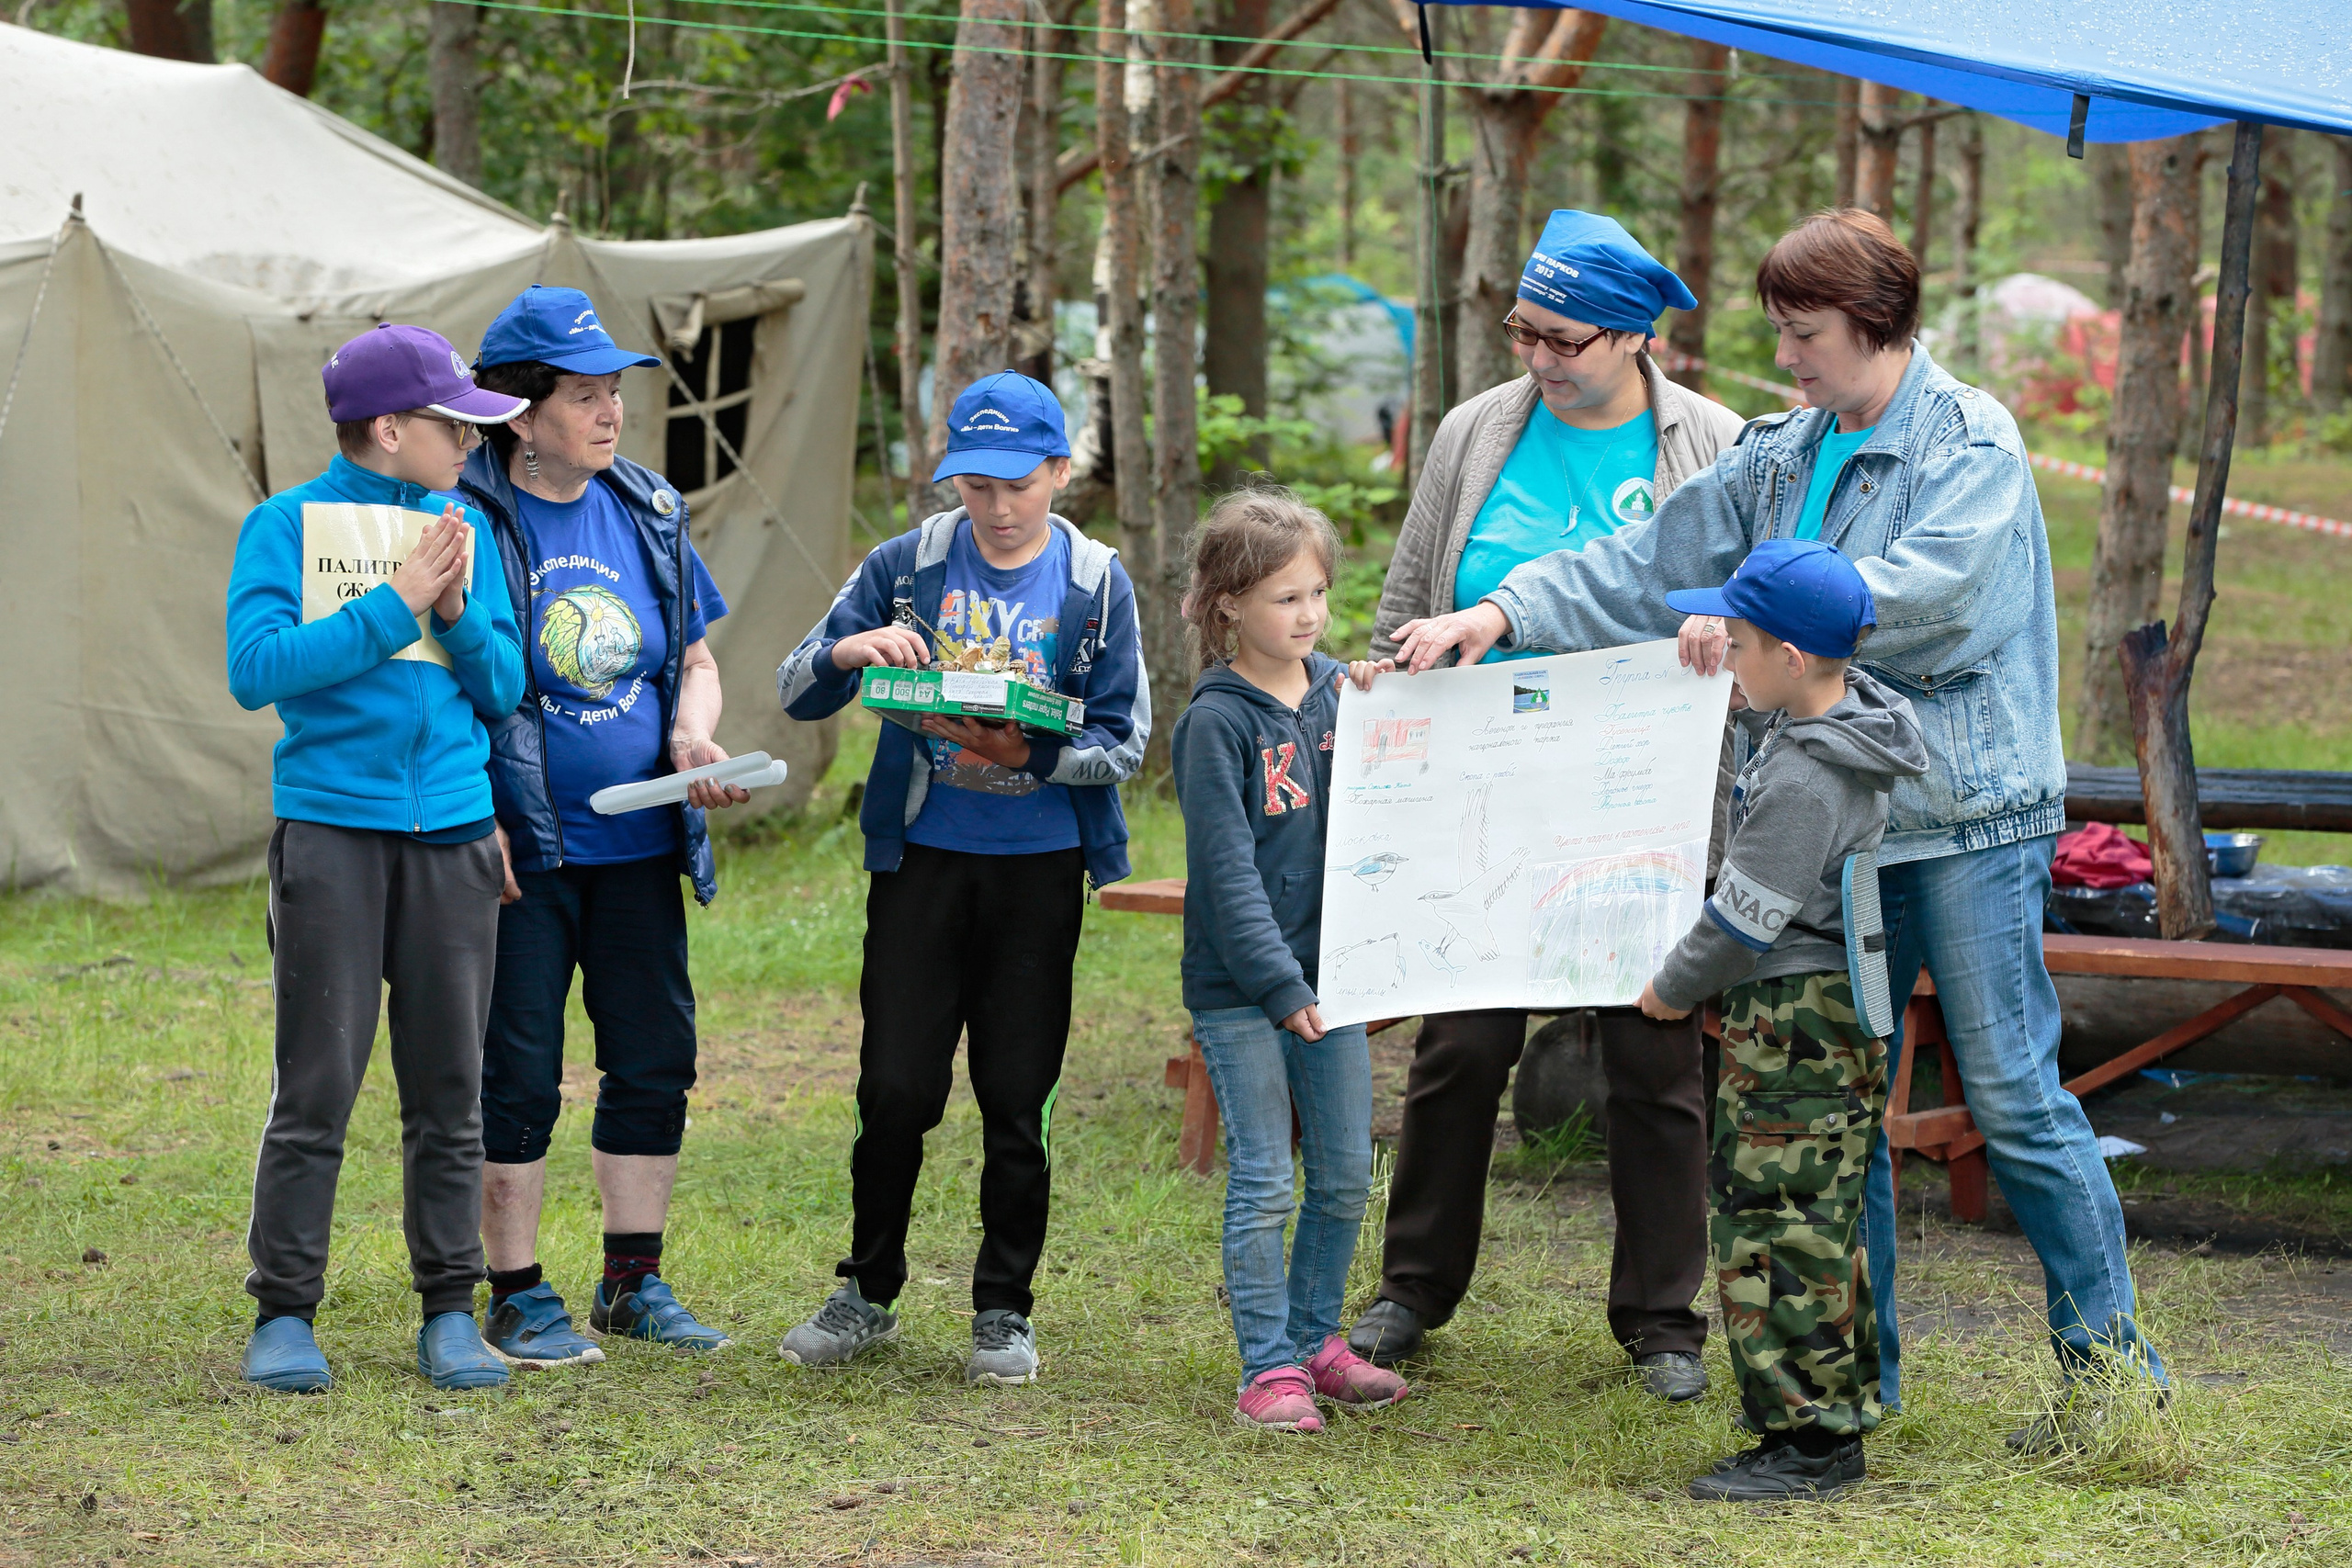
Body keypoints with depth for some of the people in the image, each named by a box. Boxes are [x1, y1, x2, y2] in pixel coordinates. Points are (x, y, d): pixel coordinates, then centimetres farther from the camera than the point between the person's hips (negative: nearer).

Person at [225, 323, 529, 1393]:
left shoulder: (462, 530, 13)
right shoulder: (288, 524, 1)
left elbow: (504, 688, 12)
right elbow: (255, 669, -10)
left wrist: (458, 613, -7)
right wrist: (393, 604, -11)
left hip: (452, 835, 4)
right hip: (330, 829, -4)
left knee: (448, 1090, 5)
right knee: (317, 1085, -4)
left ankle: (450, 1313, 12)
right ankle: (284, 1315, 3)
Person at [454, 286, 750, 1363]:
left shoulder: (647, 513, 9)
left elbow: (695, 661, 17)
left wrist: (693, 738, -4)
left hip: (638, 843, 6)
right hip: (517, 850, -6)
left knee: (656, 1061, 9)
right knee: (518, 1074, 1)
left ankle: (635, 1281, 22)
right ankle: (517, 1295, 11)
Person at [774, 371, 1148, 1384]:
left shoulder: (1096, 585, -1)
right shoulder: (908, 566, 1)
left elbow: (1124, 742, -3)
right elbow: (796, 694, 3)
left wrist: (1029, 755, -22)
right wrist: (848, 652, -20)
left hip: (1039, 866, 0)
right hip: (921, 855, 1)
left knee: (1019, 1098, 3)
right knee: (895, 1087, -1)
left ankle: (1004, 1311, 15)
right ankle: (868, 1294, 15)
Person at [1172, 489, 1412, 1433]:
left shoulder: (1338, 690, 6)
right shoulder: (1218, 721, -11)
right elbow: (1227, 869, -15)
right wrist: (1281, 985, -19)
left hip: (1332, 970, 6)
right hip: (1238, 989, -6)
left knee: (1346, 1175, 11)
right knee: (1263, 1183, -2)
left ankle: (1316, 1340, 26)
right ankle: (1268, 1368, 5)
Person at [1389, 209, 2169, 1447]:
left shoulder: (1972, 445, -7)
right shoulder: (1782, 458, 13)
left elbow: (1928, 585, -23)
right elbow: (1651, 562, 11)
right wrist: (1502, 612, 0)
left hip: (1962, 816, -7)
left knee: (2013, 1096, -4)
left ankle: (2113, 1363, 7)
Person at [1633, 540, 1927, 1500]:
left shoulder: (1801, 780, -23)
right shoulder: (1848, 721, 7)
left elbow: (1744, 917, -18)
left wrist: (1676, 988, -2)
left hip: (1794, 1023, -11)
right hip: (1838, 1015, 11)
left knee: (1775, 1227, -6)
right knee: (1821, 1227, 16)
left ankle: (1810, 1438, -2)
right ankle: (1839, 1414, 23)